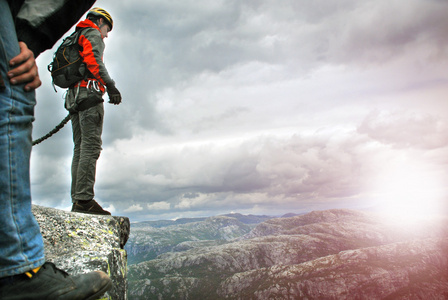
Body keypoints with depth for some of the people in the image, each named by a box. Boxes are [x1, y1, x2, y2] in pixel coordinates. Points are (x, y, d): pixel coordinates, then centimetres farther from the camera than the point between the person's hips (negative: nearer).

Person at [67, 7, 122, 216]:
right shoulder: (93, 35, 5)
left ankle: (77, 200, 2)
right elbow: (93, 60, -16)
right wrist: (110, 85, -21)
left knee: (80, 148, 5)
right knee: (91, 146, -15)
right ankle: (84, 199, -20)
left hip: (73, 97, 9)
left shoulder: (74, 39, 32)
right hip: (89, 94, -9)